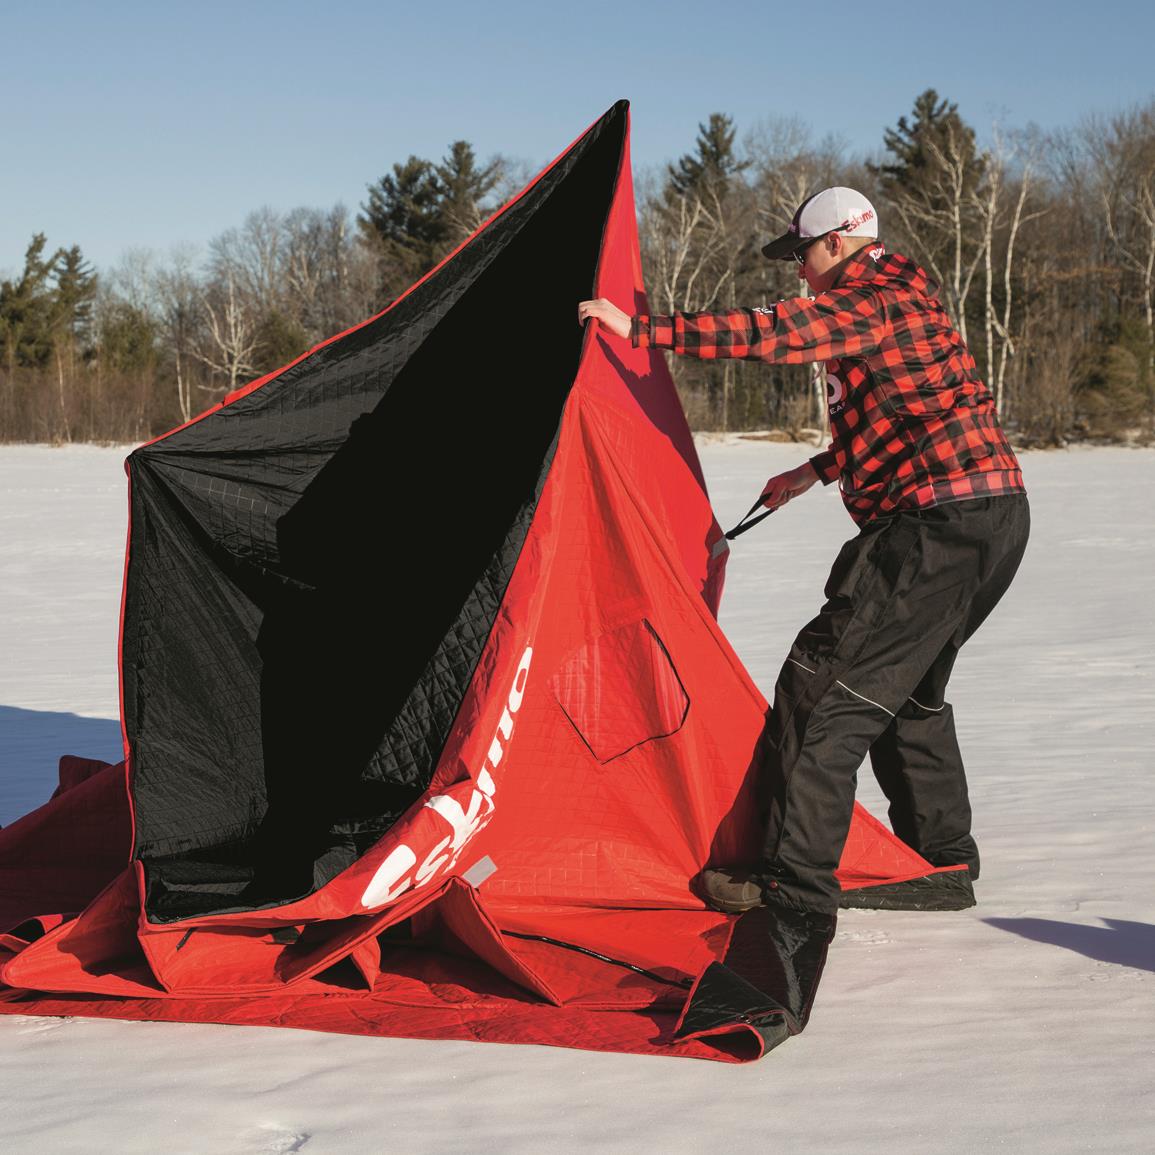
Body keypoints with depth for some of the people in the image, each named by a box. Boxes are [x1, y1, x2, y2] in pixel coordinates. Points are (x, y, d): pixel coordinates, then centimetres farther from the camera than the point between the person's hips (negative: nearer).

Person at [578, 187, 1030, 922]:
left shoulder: (871, 304, -12)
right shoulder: (902, 301, 21)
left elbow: (768, 334, -23)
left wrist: (641, 330, -19)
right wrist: (817, 473, 33)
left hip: (941, 525, -11)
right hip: (992, 516, 11)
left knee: (825, 685, -8)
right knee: (909, 691, 21)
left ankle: (798, 880, -7)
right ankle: (944, 866, 27)